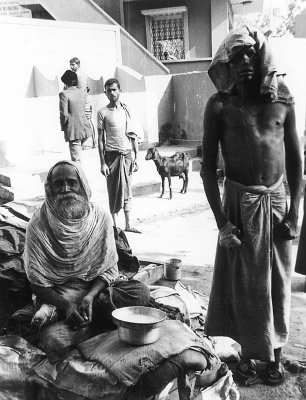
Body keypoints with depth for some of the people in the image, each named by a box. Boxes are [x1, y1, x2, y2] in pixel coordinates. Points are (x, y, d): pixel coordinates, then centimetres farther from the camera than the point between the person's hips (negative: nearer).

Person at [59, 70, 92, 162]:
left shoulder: (64, 94, -10)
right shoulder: (84, 93, 8)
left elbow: (64, 114, -13)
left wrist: (63, 127, -1)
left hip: (73, 130, -6)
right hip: (85, 129, 6)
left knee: (76, 159, -2)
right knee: (77, 150, 27)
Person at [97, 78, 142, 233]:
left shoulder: (127, 110, 8)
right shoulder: (103, 112, -1)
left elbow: (133, 135, 10)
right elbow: (100, 139, -2)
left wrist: (136, 157, 5)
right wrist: (102, 163, -8)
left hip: (127, 155, 3)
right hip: (112, 155, -3)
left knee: (127, 191, 7)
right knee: (113, 191, 2)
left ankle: (128, 224, 14)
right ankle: (115, 225, 12)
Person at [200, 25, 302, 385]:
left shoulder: (282, 100, 3)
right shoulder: (219, 105, -5)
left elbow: (295, 159, 6)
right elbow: (208, 165, -6)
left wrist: (295, 211, 1)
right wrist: (221, 221, -11)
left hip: (276, 200, 3)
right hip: (240, 202, -2)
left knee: (277, 283, 11)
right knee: (243, 283, 7)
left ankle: (274, 352, 29)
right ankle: (248, 352, 26)